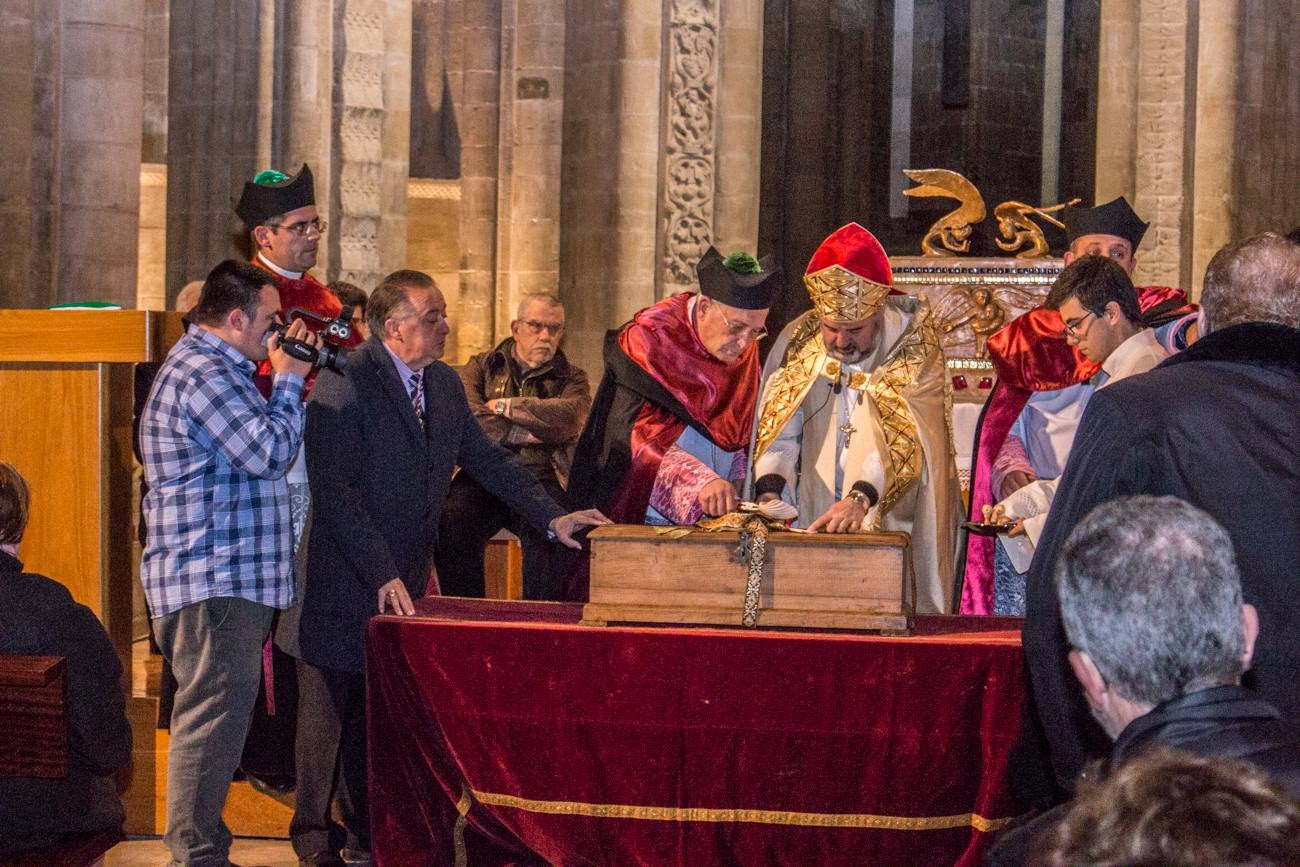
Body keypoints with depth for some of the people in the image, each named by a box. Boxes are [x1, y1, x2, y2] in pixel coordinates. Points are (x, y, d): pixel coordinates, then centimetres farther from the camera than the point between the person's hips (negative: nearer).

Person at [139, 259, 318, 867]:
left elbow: (257, 445, 24)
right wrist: (289, 380, -7)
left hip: (227, 581, 12)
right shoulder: (203, 372, -16)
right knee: (213, 716, -9)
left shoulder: (212, 367, 20)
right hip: (212, 581, -12)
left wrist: (285, 376, 16)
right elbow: (271, 452, -18)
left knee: (215, 717, 16)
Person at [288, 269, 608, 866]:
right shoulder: (342, 386, -16)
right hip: (343, 584, -7)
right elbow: (333, 492, -20)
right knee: (329, 709, 4)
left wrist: (552, 517, 3)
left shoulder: (444, 385, 9)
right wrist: (381, 575, -23)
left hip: (404, 580, 7)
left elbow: (486, 459, 15)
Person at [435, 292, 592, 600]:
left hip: (543, 478, 0)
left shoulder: (571, 378, 17)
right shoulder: (481, 366, 18)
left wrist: (505, 406, -2)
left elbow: (569, 417, -7)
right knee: (452, 522, -31)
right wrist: (524, 434, -5)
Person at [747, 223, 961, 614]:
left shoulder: (912, 342, -8)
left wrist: (861, 497, -32)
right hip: (813, 517, 2)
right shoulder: (798, 342, 1)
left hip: (894, 514, -2)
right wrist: (769, 491, -20)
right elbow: (778, 426, -1)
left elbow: (904, 432, -18)